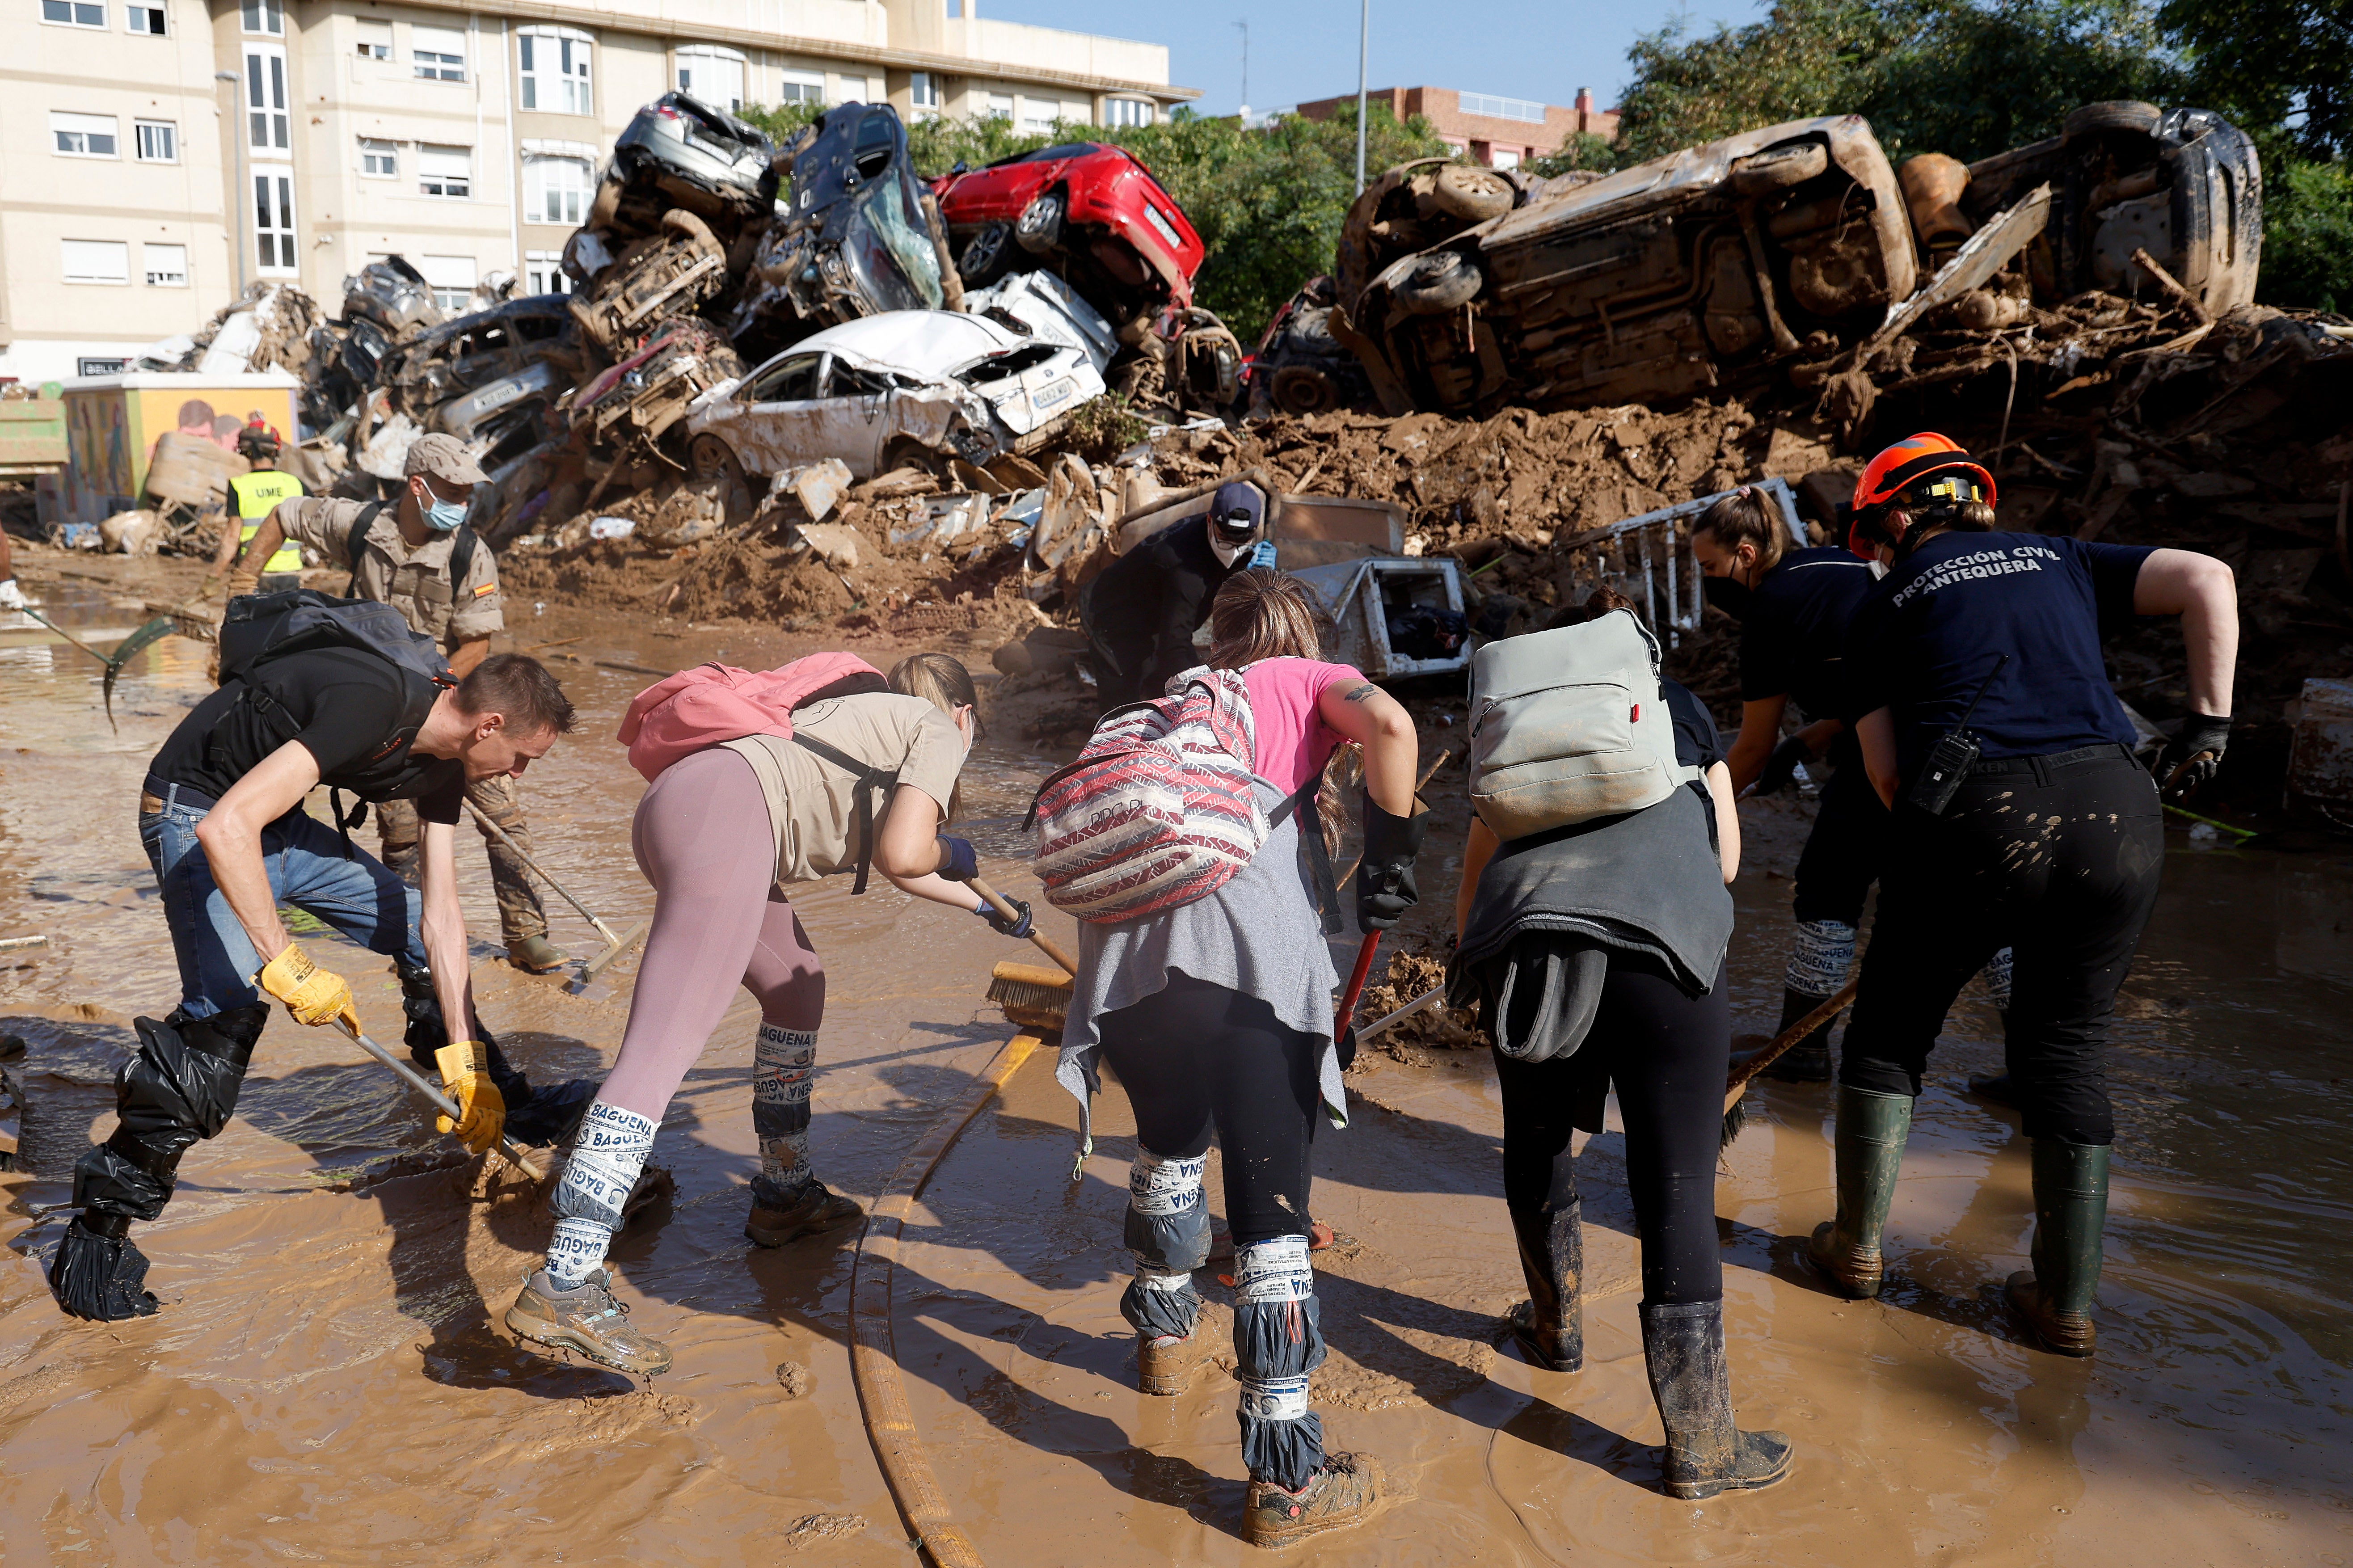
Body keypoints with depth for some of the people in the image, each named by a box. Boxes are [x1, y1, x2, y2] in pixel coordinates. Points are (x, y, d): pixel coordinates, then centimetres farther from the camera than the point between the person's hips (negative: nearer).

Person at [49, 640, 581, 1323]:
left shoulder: (441, 767, -4)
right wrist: (288, 965, -37)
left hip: (278, 822, 9)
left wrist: (466, 1062, -5)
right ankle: (96, 1235, -17)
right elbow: (225, 829, -39)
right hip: (198, 812, -9)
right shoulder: (376, 705, -33)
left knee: (418, 930, 11)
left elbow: (443, 914, -2)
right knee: (229, 1006, -25)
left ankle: (507, 1108, 29)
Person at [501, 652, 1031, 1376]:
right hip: (728, 813, -10)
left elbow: (885, 861, 48)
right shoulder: (939, 732, 13)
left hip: (672, 806, 10)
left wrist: (985, 907, 60)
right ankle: (563, 1284, -23)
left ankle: (785, 1192, 35)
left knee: (797, 988, 25)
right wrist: (948, 854, 20)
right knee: (664, 1044, -17)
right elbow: (902, 855, -3)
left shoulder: (874, 714, 37)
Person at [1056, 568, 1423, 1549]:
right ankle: (1285, 1480, 1)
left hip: (1125, 924, 5)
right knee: (1270, 1198, -2)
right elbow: (1389, 726, -3)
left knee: (1170, 1139, 30)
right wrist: (1391, 861, 8)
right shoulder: (1309, 680, 21)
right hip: (1243, 932, -5)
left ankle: (1165, 1333, 48)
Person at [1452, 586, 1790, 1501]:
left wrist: (1471, 966, 43)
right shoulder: (1678, 709, 26)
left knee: (1537, 1144, 25)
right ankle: (1701, 1444, 9)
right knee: (1677, 1186, 3)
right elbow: (1726, 860, 31)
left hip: (1521, 941, 2)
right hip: (1660, 946, -2)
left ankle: (1556, 1327, 45)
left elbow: (1473, 882, 27)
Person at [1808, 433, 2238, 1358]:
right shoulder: (2060, 560, 23)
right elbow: (2207, 582, 10)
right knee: (2066, 1050, 15)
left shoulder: (1884, 606, 15)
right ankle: (2068, 1302, 20)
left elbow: (1887, 773, 9)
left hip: (1975, 814, -3)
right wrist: (2208, 724, 12)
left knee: (1889, 1029, 17)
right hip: (2115, 809, 3)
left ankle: (1857, 1246, 25)